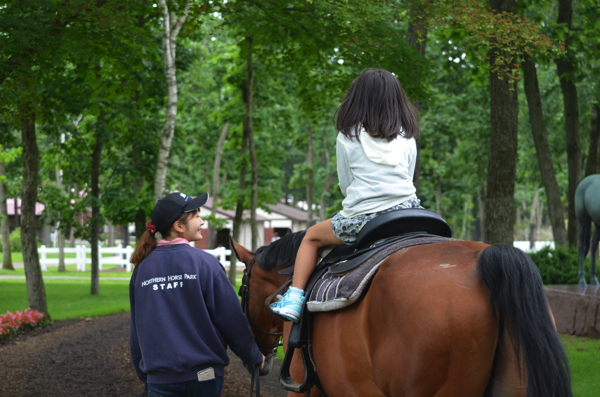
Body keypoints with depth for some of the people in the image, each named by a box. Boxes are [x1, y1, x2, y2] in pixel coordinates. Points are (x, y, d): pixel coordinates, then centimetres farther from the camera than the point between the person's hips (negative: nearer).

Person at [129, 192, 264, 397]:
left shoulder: (142, 268, 2)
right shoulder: (205, 263, -10)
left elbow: (136, 327, 9)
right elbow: (232, 318, -7)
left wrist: (142, 372, 21)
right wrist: (254, 356, 8)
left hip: (159, 379, 3)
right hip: (204, 375, -3)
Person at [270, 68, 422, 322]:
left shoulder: (348, 137, 0)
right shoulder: (407, 138, 7)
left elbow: (345, 185, 7)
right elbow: (408, 178, 14)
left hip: (362, 219, -2)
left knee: (311, 237, 21)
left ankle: (294, 298, 10)